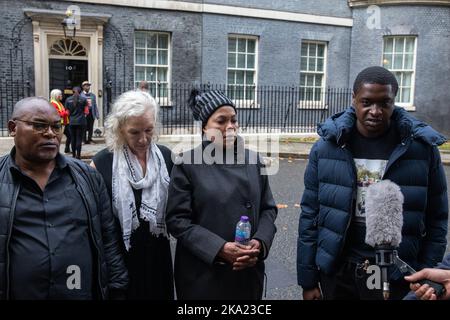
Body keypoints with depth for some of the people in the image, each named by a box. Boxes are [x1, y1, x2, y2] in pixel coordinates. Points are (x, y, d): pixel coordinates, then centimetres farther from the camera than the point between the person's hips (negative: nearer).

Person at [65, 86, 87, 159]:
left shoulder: (68, 100, 3)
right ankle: (78, 155, -4)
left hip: (72, 122, 2)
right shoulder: (83, 99, -2)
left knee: (73, 139, 11)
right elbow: (86, 111, -1)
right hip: (81, 121, -2)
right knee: (79, 139, -1)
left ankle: (74, 155, 16)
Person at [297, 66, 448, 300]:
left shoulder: (422, 147, -7)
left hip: (397, 277, -1)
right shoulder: (327, 147, -6)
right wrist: (308, 280, -1)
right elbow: (310, 215, -2)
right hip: (337, 272, 1)